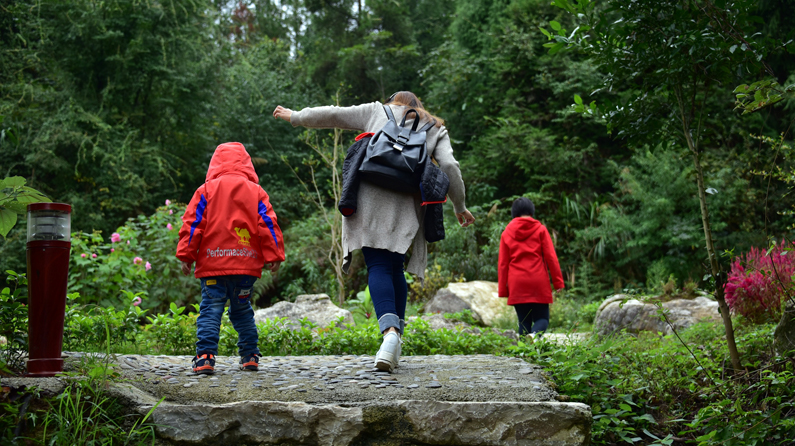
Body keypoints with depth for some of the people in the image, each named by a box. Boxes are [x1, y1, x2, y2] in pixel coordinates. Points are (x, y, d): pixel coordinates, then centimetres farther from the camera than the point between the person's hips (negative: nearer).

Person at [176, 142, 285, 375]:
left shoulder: (206, 190, 5)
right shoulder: (256, 192, 9)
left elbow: (193, 224, 1)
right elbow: (268, 225, 4)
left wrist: (186, 255, 3)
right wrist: (274, 256, 7)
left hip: (213, 264, -2)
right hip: (247, 265, 2)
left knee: (210, 309, -2)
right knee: (243, 309, 15)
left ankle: (205, 356, -15)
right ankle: (250, 355, 15)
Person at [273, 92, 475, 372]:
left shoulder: (378, 111, 23)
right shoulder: (436, 130, 23)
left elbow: (333, 115, 23)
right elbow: (449, 167, 8)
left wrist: (295, 117, 37)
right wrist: (460, 207, 17)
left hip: (370, 200, -2)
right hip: (404, 208, 2)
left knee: (378, 267, -8)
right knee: (395, 269, 11)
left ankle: (390, 331, -31)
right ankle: (395, 345, 5)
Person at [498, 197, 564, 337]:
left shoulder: (506, 233, 8)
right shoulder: (540, 230, 3)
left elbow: (503, 264, 7)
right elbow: (551, 257, -2)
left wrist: (503, 289, 10)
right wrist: (558, 282, 1)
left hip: (517, 286, 2)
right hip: (539, 283, -2)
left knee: (524, 321, 10)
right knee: (542, 319, 5)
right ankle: (534, 334, -26)